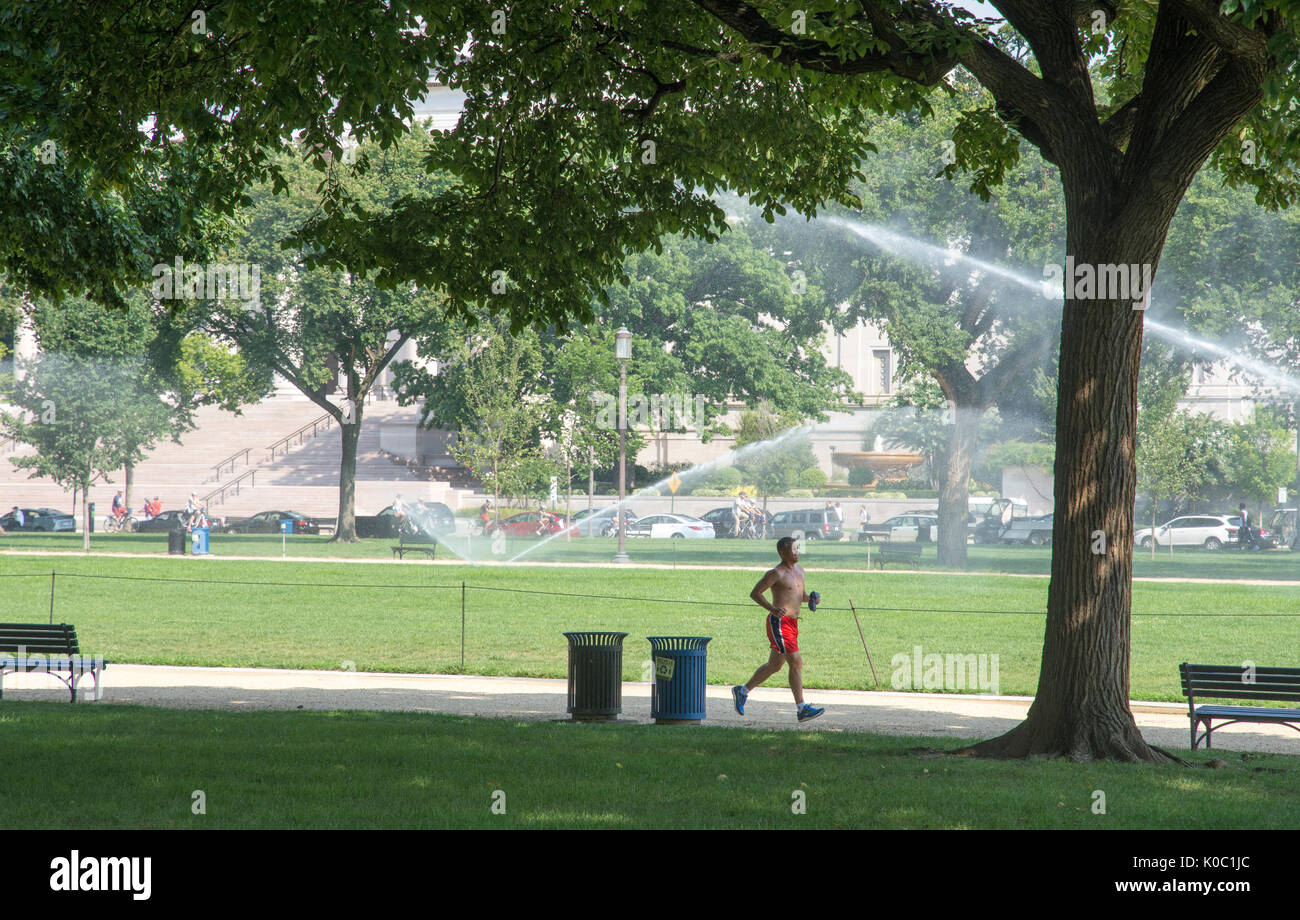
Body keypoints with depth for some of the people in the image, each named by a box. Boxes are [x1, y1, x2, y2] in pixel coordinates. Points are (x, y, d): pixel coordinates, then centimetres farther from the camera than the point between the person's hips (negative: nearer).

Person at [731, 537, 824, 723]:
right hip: (779, 623, -9)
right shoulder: (777, 573, -11)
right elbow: (754, 593, -9)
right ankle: (801, 709, -13)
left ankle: (742, 691, 33)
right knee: (796, 663, -14)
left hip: (792, 624, 9)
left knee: (774, 665, 17)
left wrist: (809, 598, 5)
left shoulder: (799, 571, 15)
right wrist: (772, 609, -21)